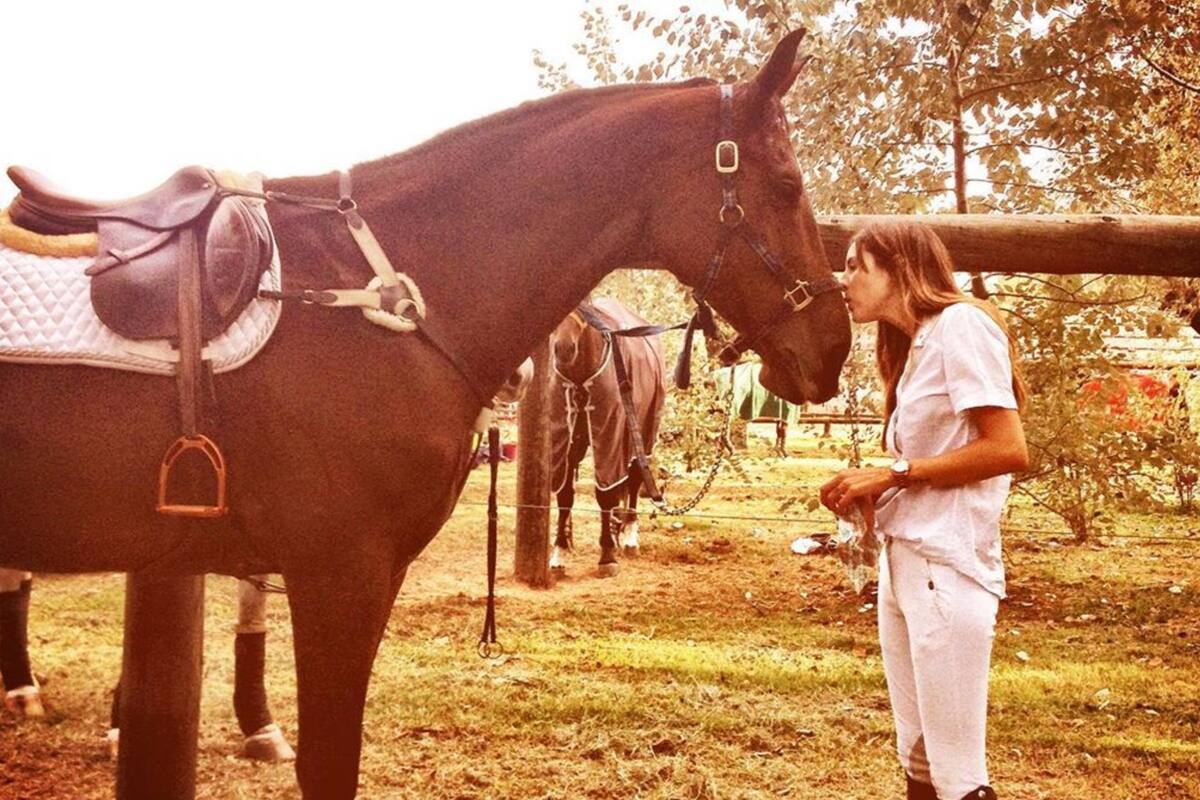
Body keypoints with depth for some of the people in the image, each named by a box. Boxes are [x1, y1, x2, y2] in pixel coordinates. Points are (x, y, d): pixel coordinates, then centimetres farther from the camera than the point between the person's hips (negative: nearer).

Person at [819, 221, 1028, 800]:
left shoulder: (961, 323, -9)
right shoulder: (914, 346, 17)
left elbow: (1008, 449, -18)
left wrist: (893, 474, -13)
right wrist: (874, 491, 0)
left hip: (946, 567, -9)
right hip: (903, 562, 9)